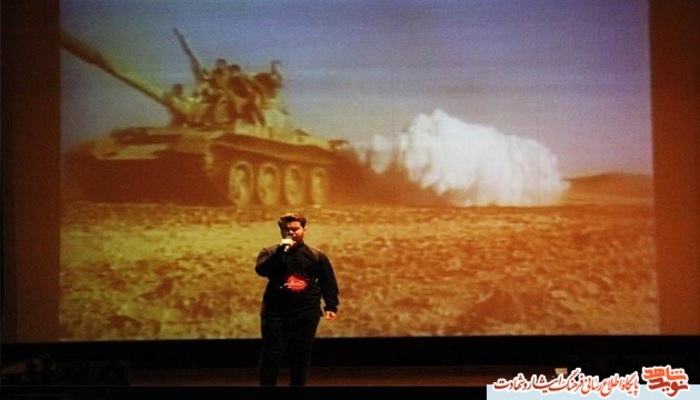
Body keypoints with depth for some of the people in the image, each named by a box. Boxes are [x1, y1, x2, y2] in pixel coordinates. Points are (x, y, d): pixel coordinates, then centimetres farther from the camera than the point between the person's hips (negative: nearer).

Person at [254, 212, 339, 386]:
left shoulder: (317, 255, 10)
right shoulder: (270, 252, 7)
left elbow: (328, 283, 9)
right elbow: (261, 270, -14)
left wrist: (331, 306, -2)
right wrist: (280, 250, -19)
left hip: (306, 313, 1)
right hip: (276, 311, -1)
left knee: (302, 354, 4)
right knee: (271, 353, -3)